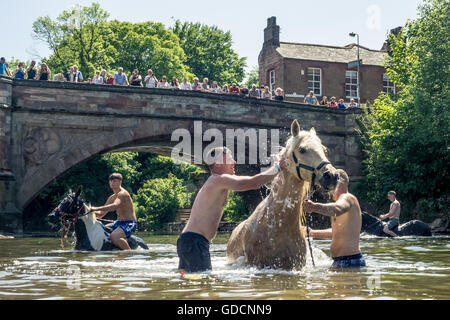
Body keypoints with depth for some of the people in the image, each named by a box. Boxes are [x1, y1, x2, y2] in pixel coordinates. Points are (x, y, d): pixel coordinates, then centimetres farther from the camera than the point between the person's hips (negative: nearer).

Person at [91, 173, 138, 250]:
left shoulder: (123, 193, -13)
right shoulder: (112, 197, 14)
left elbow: (115, 206, -33)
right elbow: (101, 214, 15)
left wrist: (97, 208, -36)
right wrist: (93, 211, -6)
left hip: (130, 223, -9)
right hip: (119, 222, 9)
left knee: (114, 236, -34)